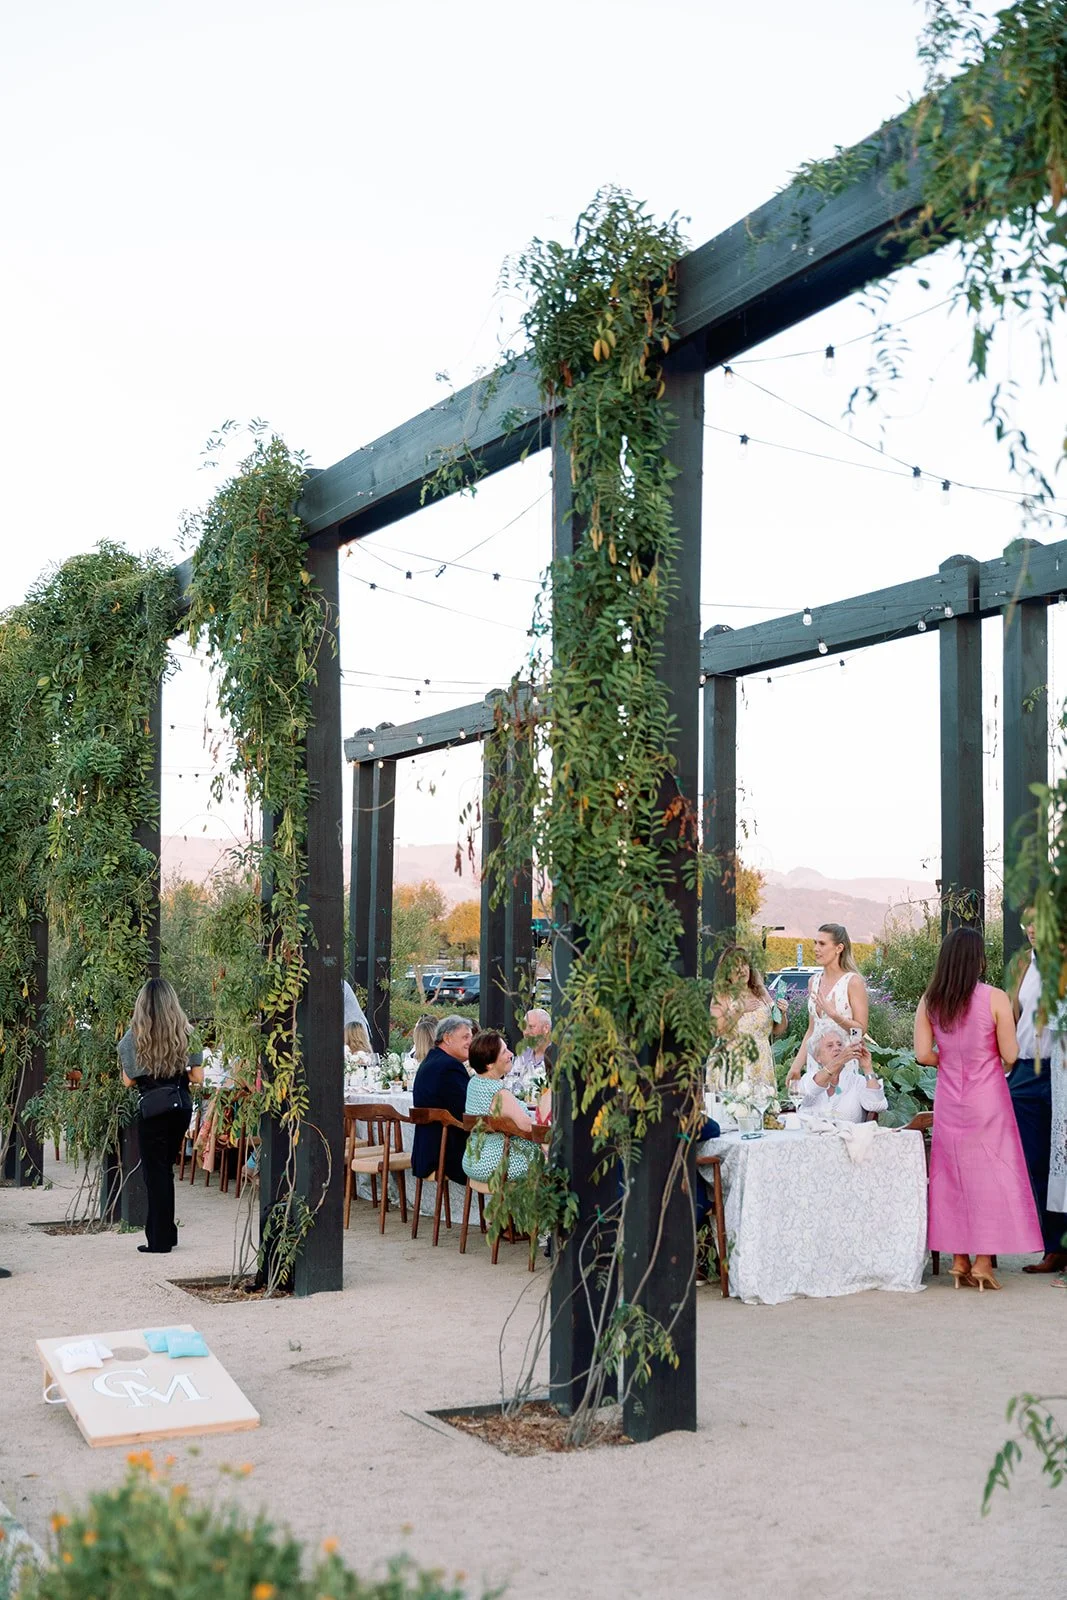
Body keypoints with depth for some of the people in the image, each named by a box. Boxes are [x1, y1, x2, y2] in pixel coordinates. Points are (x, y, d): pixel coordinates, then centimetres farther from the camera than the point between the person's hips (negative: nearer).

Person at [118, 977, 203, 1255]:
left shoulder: (135, 1036, -7)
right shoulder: (186, 1033, -1)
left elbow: (128, 1081, -4)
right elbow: (197, 1077, -1)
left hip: (152, 1107, -3)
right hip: (181, 1105, 3)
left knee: (156, 1172, 5)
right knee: (166, 1168, 17)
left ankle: (160, 1242, 7)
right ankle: (166, 1234, 22)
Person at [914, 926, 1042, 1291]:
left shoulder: (930, 1001, -3)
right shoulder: (995, 999, -13)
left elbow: (923, 1054, -4)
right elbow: (1010, 1056, -10)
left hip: (949, 1101, 3)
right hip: (988, 1099, -3)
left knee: (952, 1173, 11)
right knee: (991, 1173, 5)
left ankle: (959, 1260, 15)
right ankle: (983, 1261, 4)